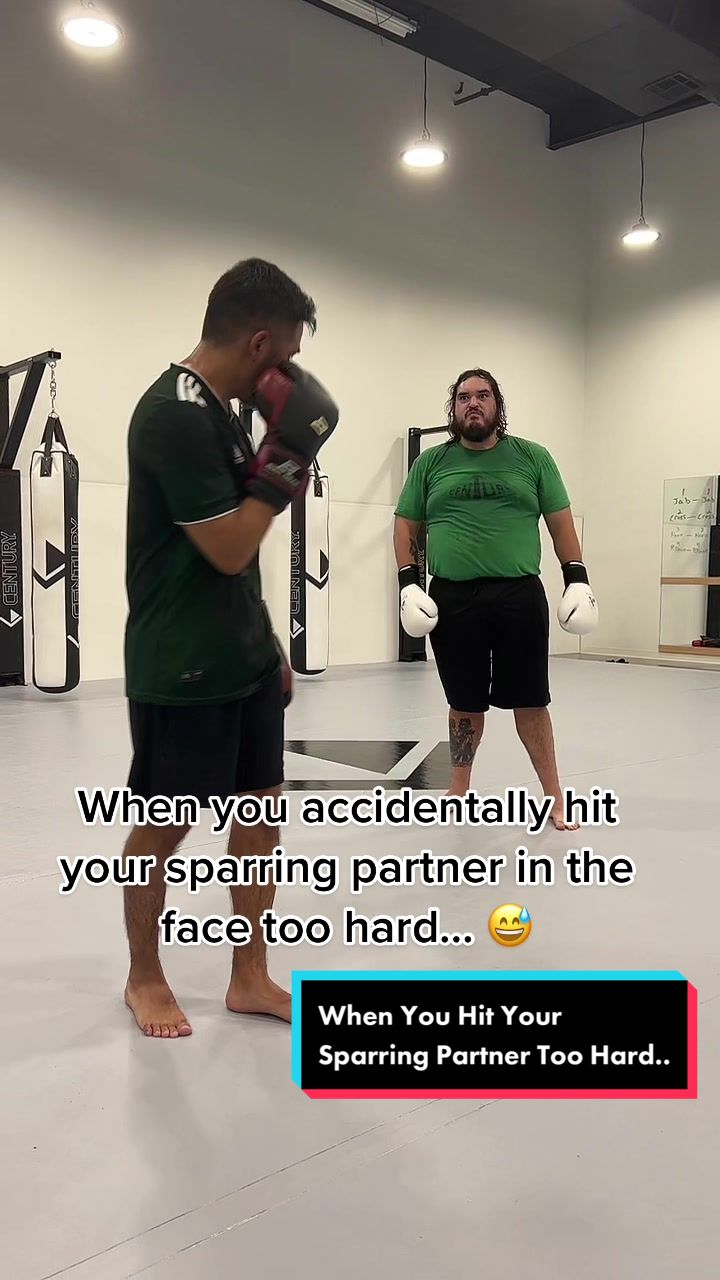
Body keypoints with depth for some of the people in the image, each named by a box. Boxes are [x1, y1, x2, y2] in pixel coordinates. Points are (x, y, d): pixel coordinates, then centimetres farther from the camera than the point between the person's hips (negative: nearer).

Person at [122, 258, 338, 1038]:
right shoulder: (175, 415, -19)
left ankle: (249, 978, 25)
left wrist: (267, 642, 19)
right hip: (182, 669, -9)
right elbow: (228, 550, -20)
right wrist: (286, 459, -13)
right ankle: (144, 978, 28)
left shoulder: (220, 408, 11)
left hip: (243, 655, 9)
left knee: (262, 808, 11)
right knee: (165, 825, 7)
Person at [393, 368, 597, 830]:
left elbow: (561, 523, 8)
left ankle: (554, 797, 17)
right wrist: (409, 584, -2)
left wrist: (578, 579, 0)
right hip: (452, 600, 1)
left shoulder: (532, 457, 7)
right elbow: (406, 526, 10)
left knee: (530, 701, 4)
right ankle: (459, 792, 26)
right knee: (466, 704, 10)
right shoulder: (430, 463, 9)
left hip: (520, 597, -1)